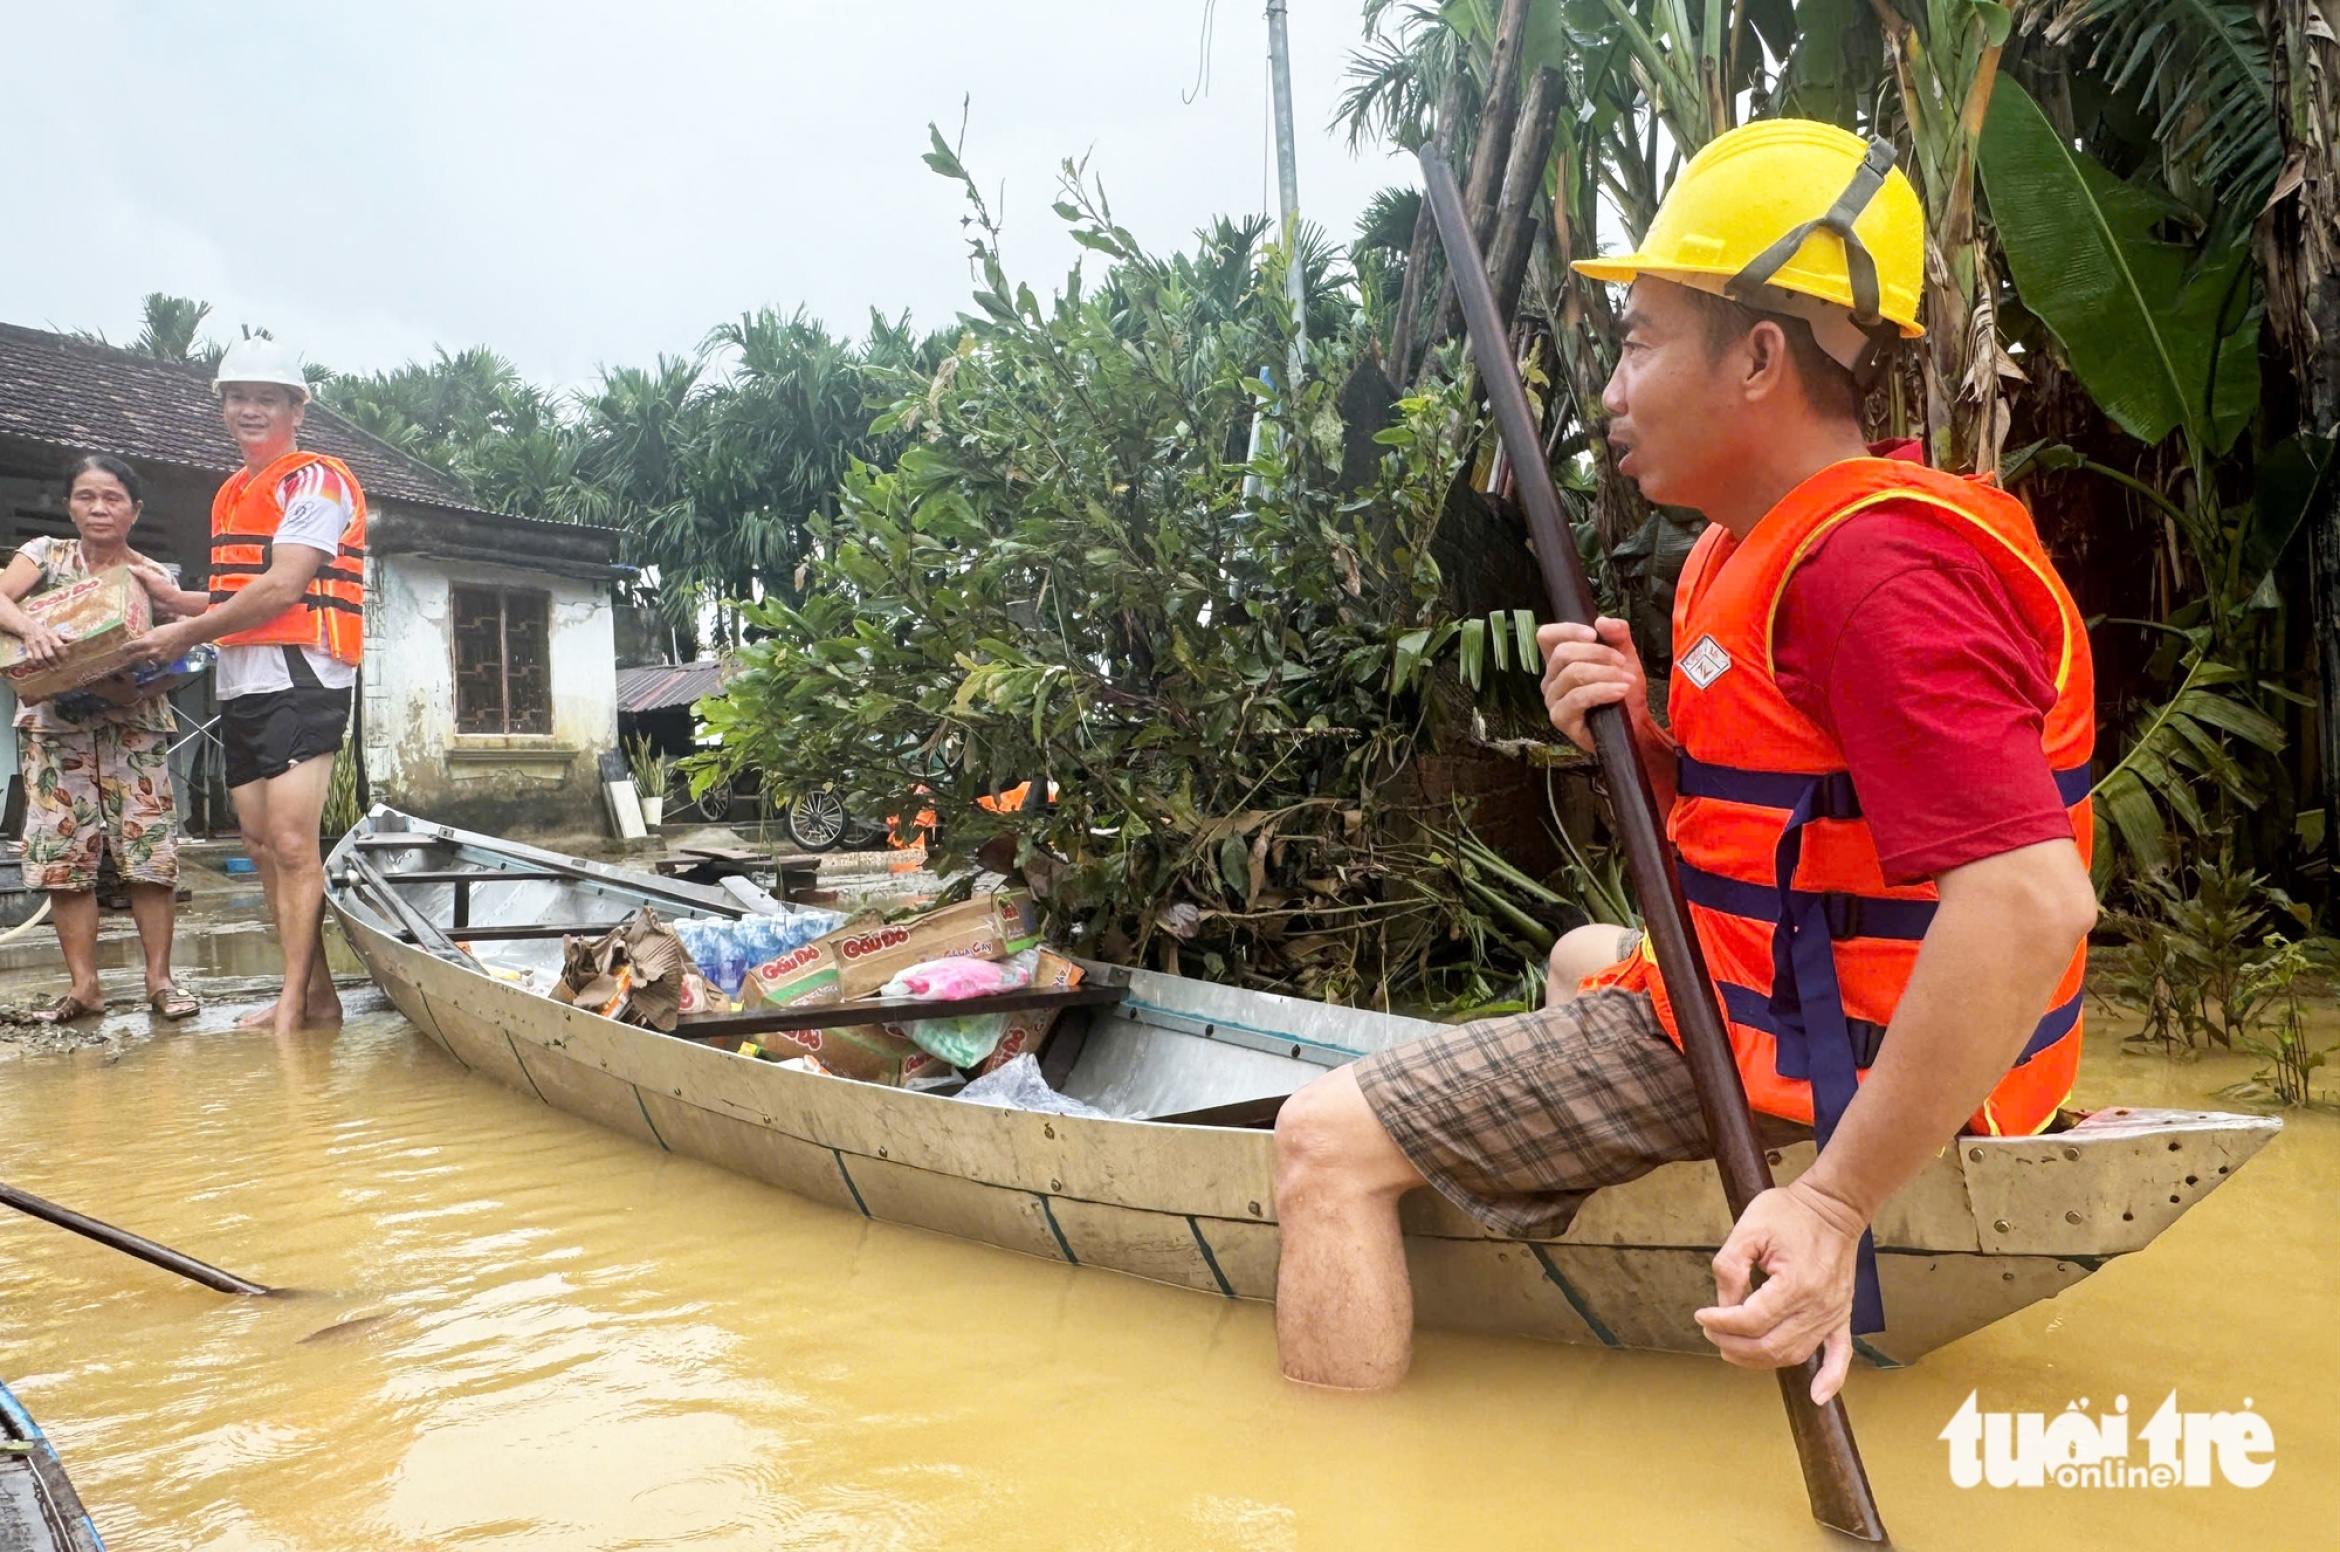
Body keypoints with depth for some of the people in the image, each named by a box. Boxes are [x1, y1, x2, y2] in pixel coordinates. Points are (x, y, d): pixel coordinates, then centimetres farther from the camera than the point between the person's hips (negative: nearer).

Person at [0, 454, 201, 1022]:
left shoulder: (154, 578, 5)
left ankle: (159, 977, 2)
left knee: (150, 850, -5)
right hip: (55, 728, 0)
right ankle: (83, 985, 5)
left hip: (135, 728, 0)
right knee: (64, 853, -1)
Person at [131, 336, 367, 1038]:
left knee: (291, 843, -12)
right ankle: (317, 991, 13)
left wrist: (186, 635, -8)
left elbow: (282, 589, -14)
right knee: (262, 847, 7)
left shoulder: (315, 479, -5)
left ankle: (296, 998, -8)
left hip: (299, 679, -9)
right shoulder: (231, 494, 23)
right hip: (240, 687, 9)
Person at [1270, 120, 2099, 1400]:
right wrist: (1639, 744, -7)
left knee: (1327, 1141, -15)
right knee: (1581, 958, 39)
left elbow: (2030, 903, -34)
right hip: (1757, 984, 11)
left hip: (1804, 1051, -11)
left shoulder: (1878, 571, -24)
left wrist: (1837, 1201, -35)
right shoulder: (1757, 550, 9)